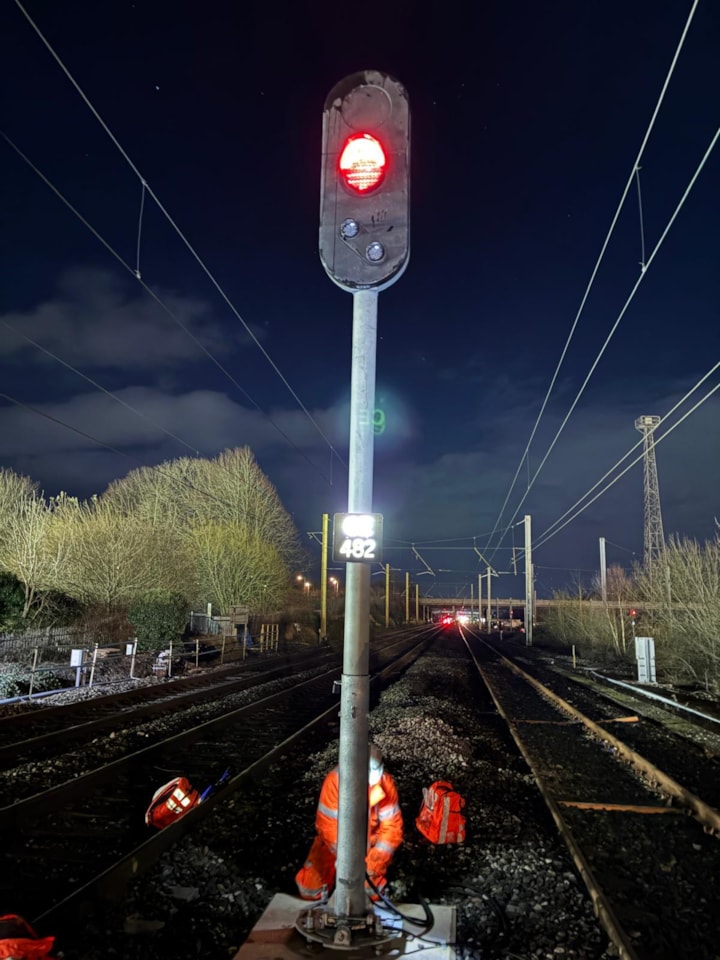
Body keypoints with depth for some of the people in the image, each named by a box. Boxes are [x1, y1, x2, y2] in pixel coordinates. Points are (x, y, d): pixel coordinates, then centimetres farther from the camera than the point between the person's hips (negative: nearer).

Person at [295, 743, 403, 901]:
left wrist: (374, 861, -25)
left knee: (371, 891, -11)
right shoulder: (335, 780, -28)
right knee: (311, 890, -5)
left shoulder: (385, 783, -22)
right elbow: (328, 825, -25)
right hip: (336, 840, 0)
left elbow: (391, 827, -16)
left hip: (368, 842, 1)